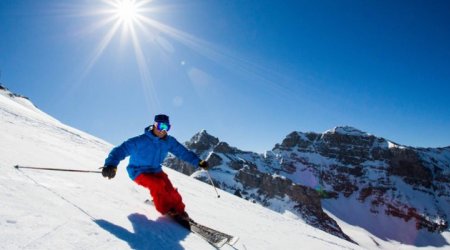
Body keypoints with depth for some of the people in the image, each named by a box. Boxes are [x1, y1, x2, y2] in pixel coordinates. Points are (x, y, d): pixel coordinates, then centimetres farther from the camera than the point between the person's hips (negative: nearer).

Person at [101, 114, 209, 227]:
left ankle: (180, 213, 6)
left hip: (156, 171, 5)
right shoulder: (140, 141, -25)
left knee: (170, 191, -16)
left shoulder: (169, 141, -8)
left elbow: (183, 152, -1)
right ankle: (167, 210, -8)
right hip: (139, 172, -4)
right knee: (158, 184, -30)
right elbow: (121, 150, -30)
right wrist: (111, 165, -48)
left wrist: (198, 162, -7)